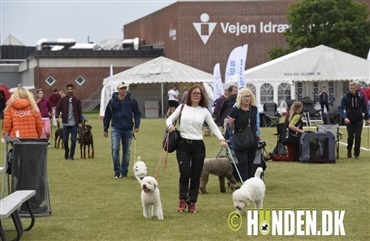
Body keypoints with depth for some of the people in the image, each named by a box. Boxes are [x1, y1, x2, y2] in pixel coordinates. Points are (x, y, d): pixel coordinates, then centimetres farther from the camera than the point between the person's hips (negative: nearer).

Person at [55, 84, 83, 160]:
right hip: (66, 123, 0)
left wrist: (80, 122, 1)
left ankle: (71, 155, 7)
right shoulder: (62, 100, 4)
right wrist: (57, 116, -17)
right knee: (65, 139, 3)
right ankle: (66, 151, 29)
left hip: (74, 123, 0)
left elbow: (80, 111, 6)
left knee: (73, 139, -3)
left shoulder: (77, 100, 4)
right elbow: (58, 109, 1)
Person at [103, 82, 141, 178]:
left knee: (126, 151, 7)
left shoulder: (132, 100, 3)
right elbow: (107, 115, 9)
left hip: (128, 129, 1)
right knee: (115, 148, -16)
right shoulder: (112, 101, 2)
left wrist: (136, 125, -3)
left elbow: (137, 113, 9)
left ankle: (124, 172, 17)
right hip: (116, 128, -1)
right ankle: (117, 171, -10)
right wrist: (105, 129, 9)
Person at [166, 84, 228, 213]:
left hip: (198, 145, 1)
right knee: (185, 173, -13)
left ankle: (192, 202, 18)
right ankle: (182, 200, 7)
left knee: (196, 176, 3)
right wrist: (169, 125, -13)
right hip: (183, 144, -1)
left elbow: (213, 126, 7)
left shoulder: (204, 111, 5)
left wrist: (221, 139, -6)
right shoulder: (182, 108, 5)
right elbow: (170, 118, 11)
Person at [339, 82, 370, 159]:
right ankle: (349, 150, 23)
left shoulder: (360, 96, -2)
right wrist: (345, 117, -23)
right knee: (350, 137, -4)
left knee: (358, 137, -5)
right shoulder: (345, 97, -5)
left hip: (359, 121, 1)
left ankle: (356, 153, 7)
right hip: (349, 121, -1)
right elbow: (341, 108, -8)